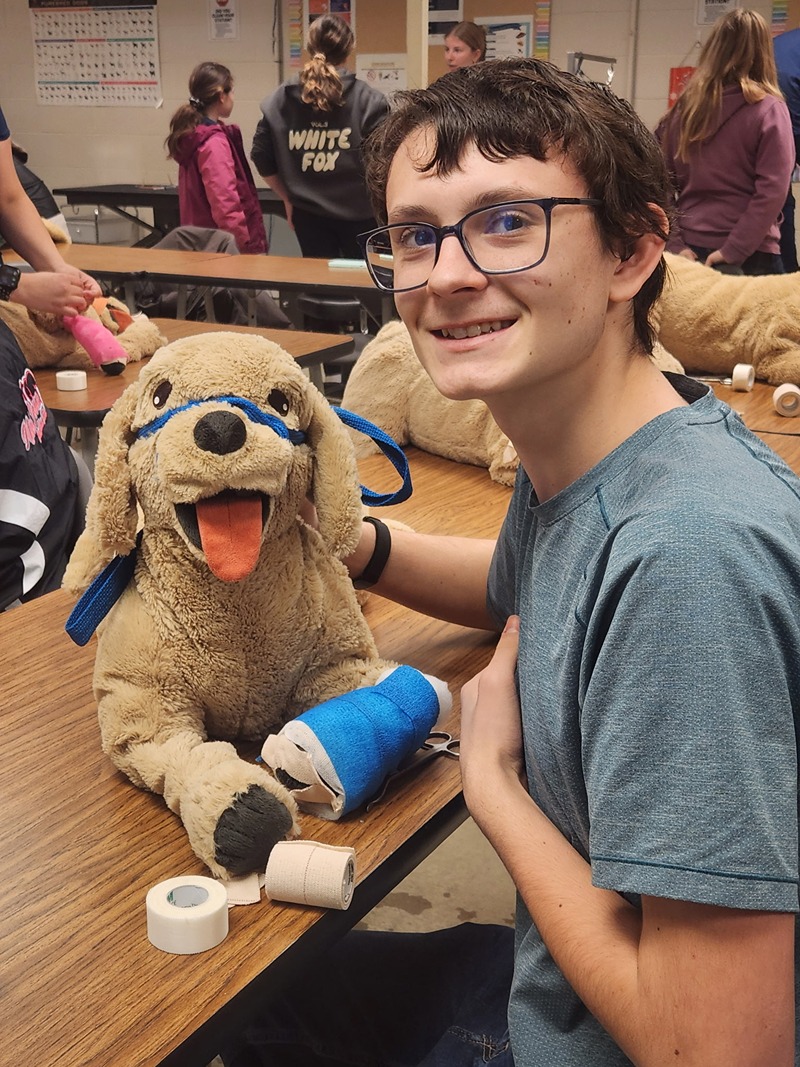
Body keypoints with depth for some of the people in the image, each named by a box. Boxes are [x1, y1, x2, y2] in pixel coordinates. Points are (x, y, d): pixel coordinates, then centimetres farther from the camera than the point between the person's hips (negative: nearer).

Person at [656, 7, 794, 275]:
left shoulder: (683, 107, 6)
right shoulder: (768, 109, -5)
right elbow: (772, 192, -14)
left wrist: (675, 244, 1)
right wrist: (733, 251, -12)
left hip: (690, 249, 4)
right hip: (751, 254, -4)